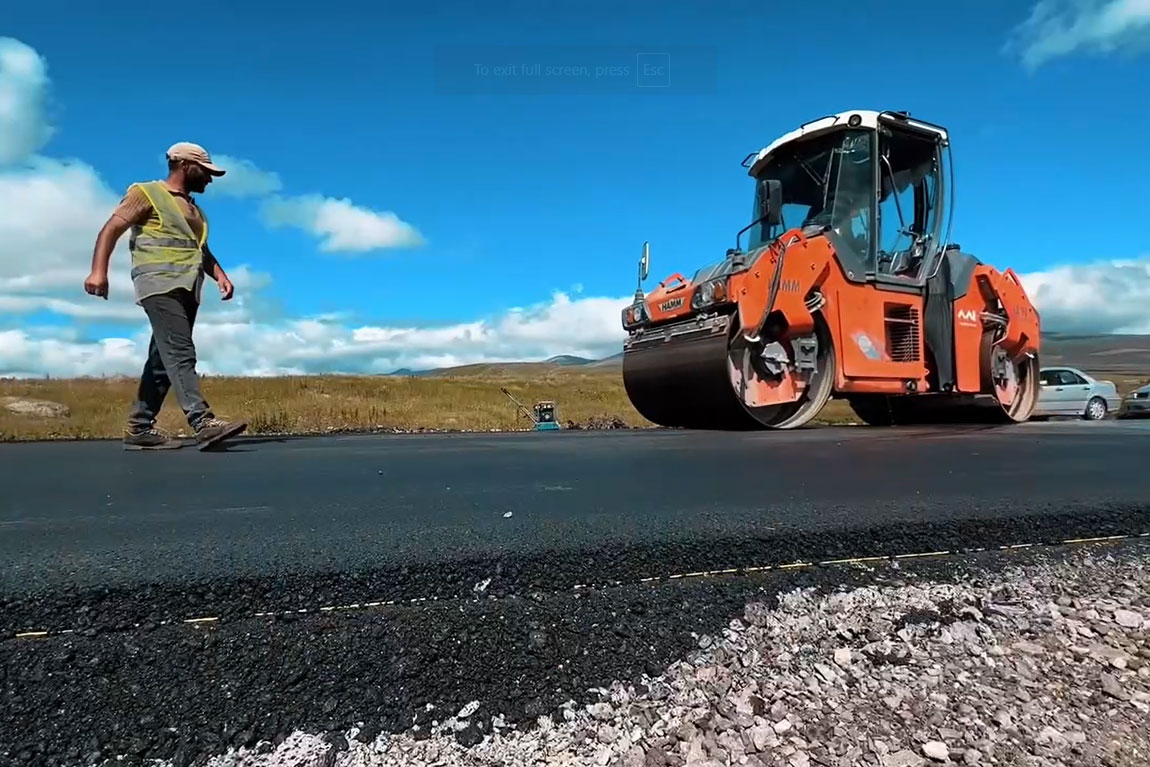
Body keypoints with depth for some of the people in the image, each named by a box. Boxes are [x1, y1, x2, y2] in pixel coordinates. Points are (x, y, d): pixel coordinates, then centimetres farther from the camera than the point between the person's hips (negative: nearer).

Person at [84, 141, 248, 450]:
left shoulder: (193, 208, 27)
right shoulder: (147, 193, 4)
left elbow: (202, 250, 31)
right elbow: (110, 230, -5)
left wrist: (220, 275, 12)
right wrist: (99, 270, -19)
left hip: (186, 290, 8)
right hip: (160, 285, -8)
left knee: (163, 359, 6)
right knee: (180, 354, -20)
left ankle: (139, 428, 11)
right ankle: (204, 423, -30)